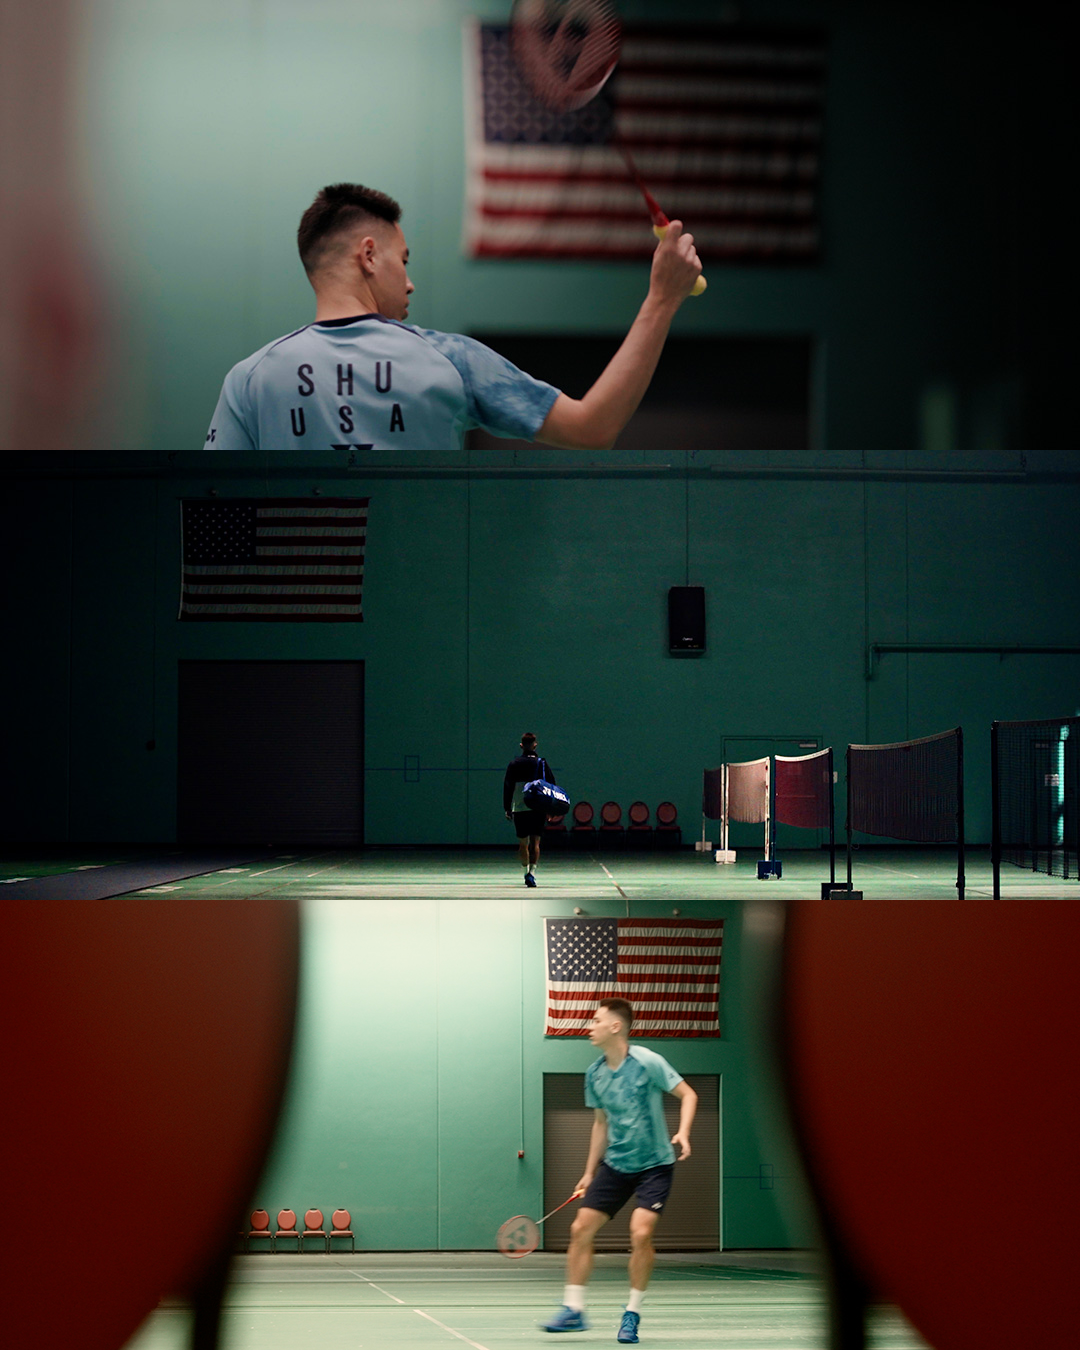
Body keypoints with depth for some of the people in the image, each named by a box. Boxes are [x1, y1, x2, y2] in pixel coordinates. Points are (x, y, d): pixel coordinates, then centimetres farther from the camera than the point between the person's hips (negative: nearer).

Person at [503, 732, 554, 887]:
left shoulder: (513, 765, 2)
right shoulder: (542, 764, 0)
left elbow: (507, 787, 4)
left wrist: (507, 808, 11)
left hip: (519, 809, 1)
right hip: (539, 809, -1)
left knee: (523, 843, 15)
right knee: (535, 842, -3)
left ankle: (526, 871, 21)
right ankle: (532, 872, -19)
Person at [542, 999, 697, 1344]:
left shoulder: (647, 1062, -16)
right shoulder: (594, 1073, 2)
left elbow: (687, 1094, -9)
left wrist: (682, 1133, -26)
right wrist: (589, 1172, 16)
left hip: (654, 1164, -6)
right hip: (614, 1164, 6)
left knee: (640, 1234, -19)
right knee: (580, 1229, -2)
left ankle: (632, 1315, -2)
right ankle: (573, 1310, 10)